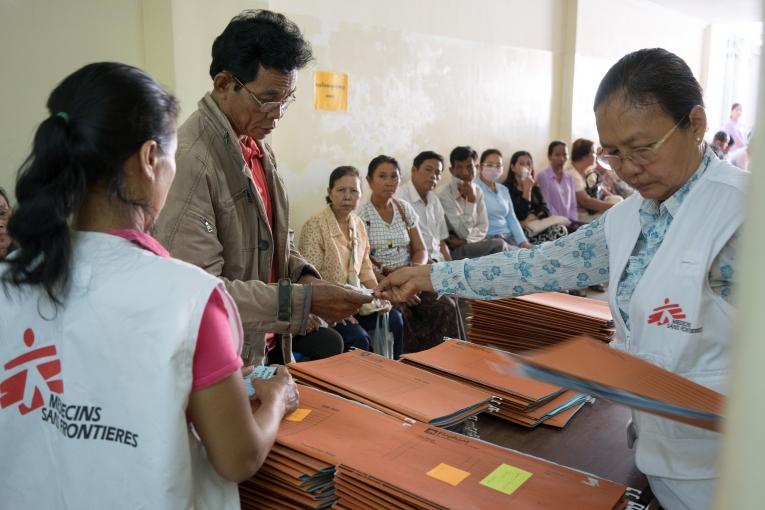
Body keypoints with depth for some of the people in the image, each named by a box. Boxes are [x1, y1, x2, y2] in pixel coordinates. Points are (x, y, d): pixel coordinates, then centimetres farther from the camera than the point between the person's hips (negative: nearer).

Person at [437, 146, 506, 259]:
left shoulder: (478, 191, 5)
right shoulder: (443, 195, -17)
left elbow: (483, 228, 5)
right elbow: (463, 232, -18)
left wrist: (464, 240, -14)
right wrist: (471, 199, -23)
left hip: (473, 245, 6)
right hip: (453, 250, -6)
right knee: (499, 245, -23)